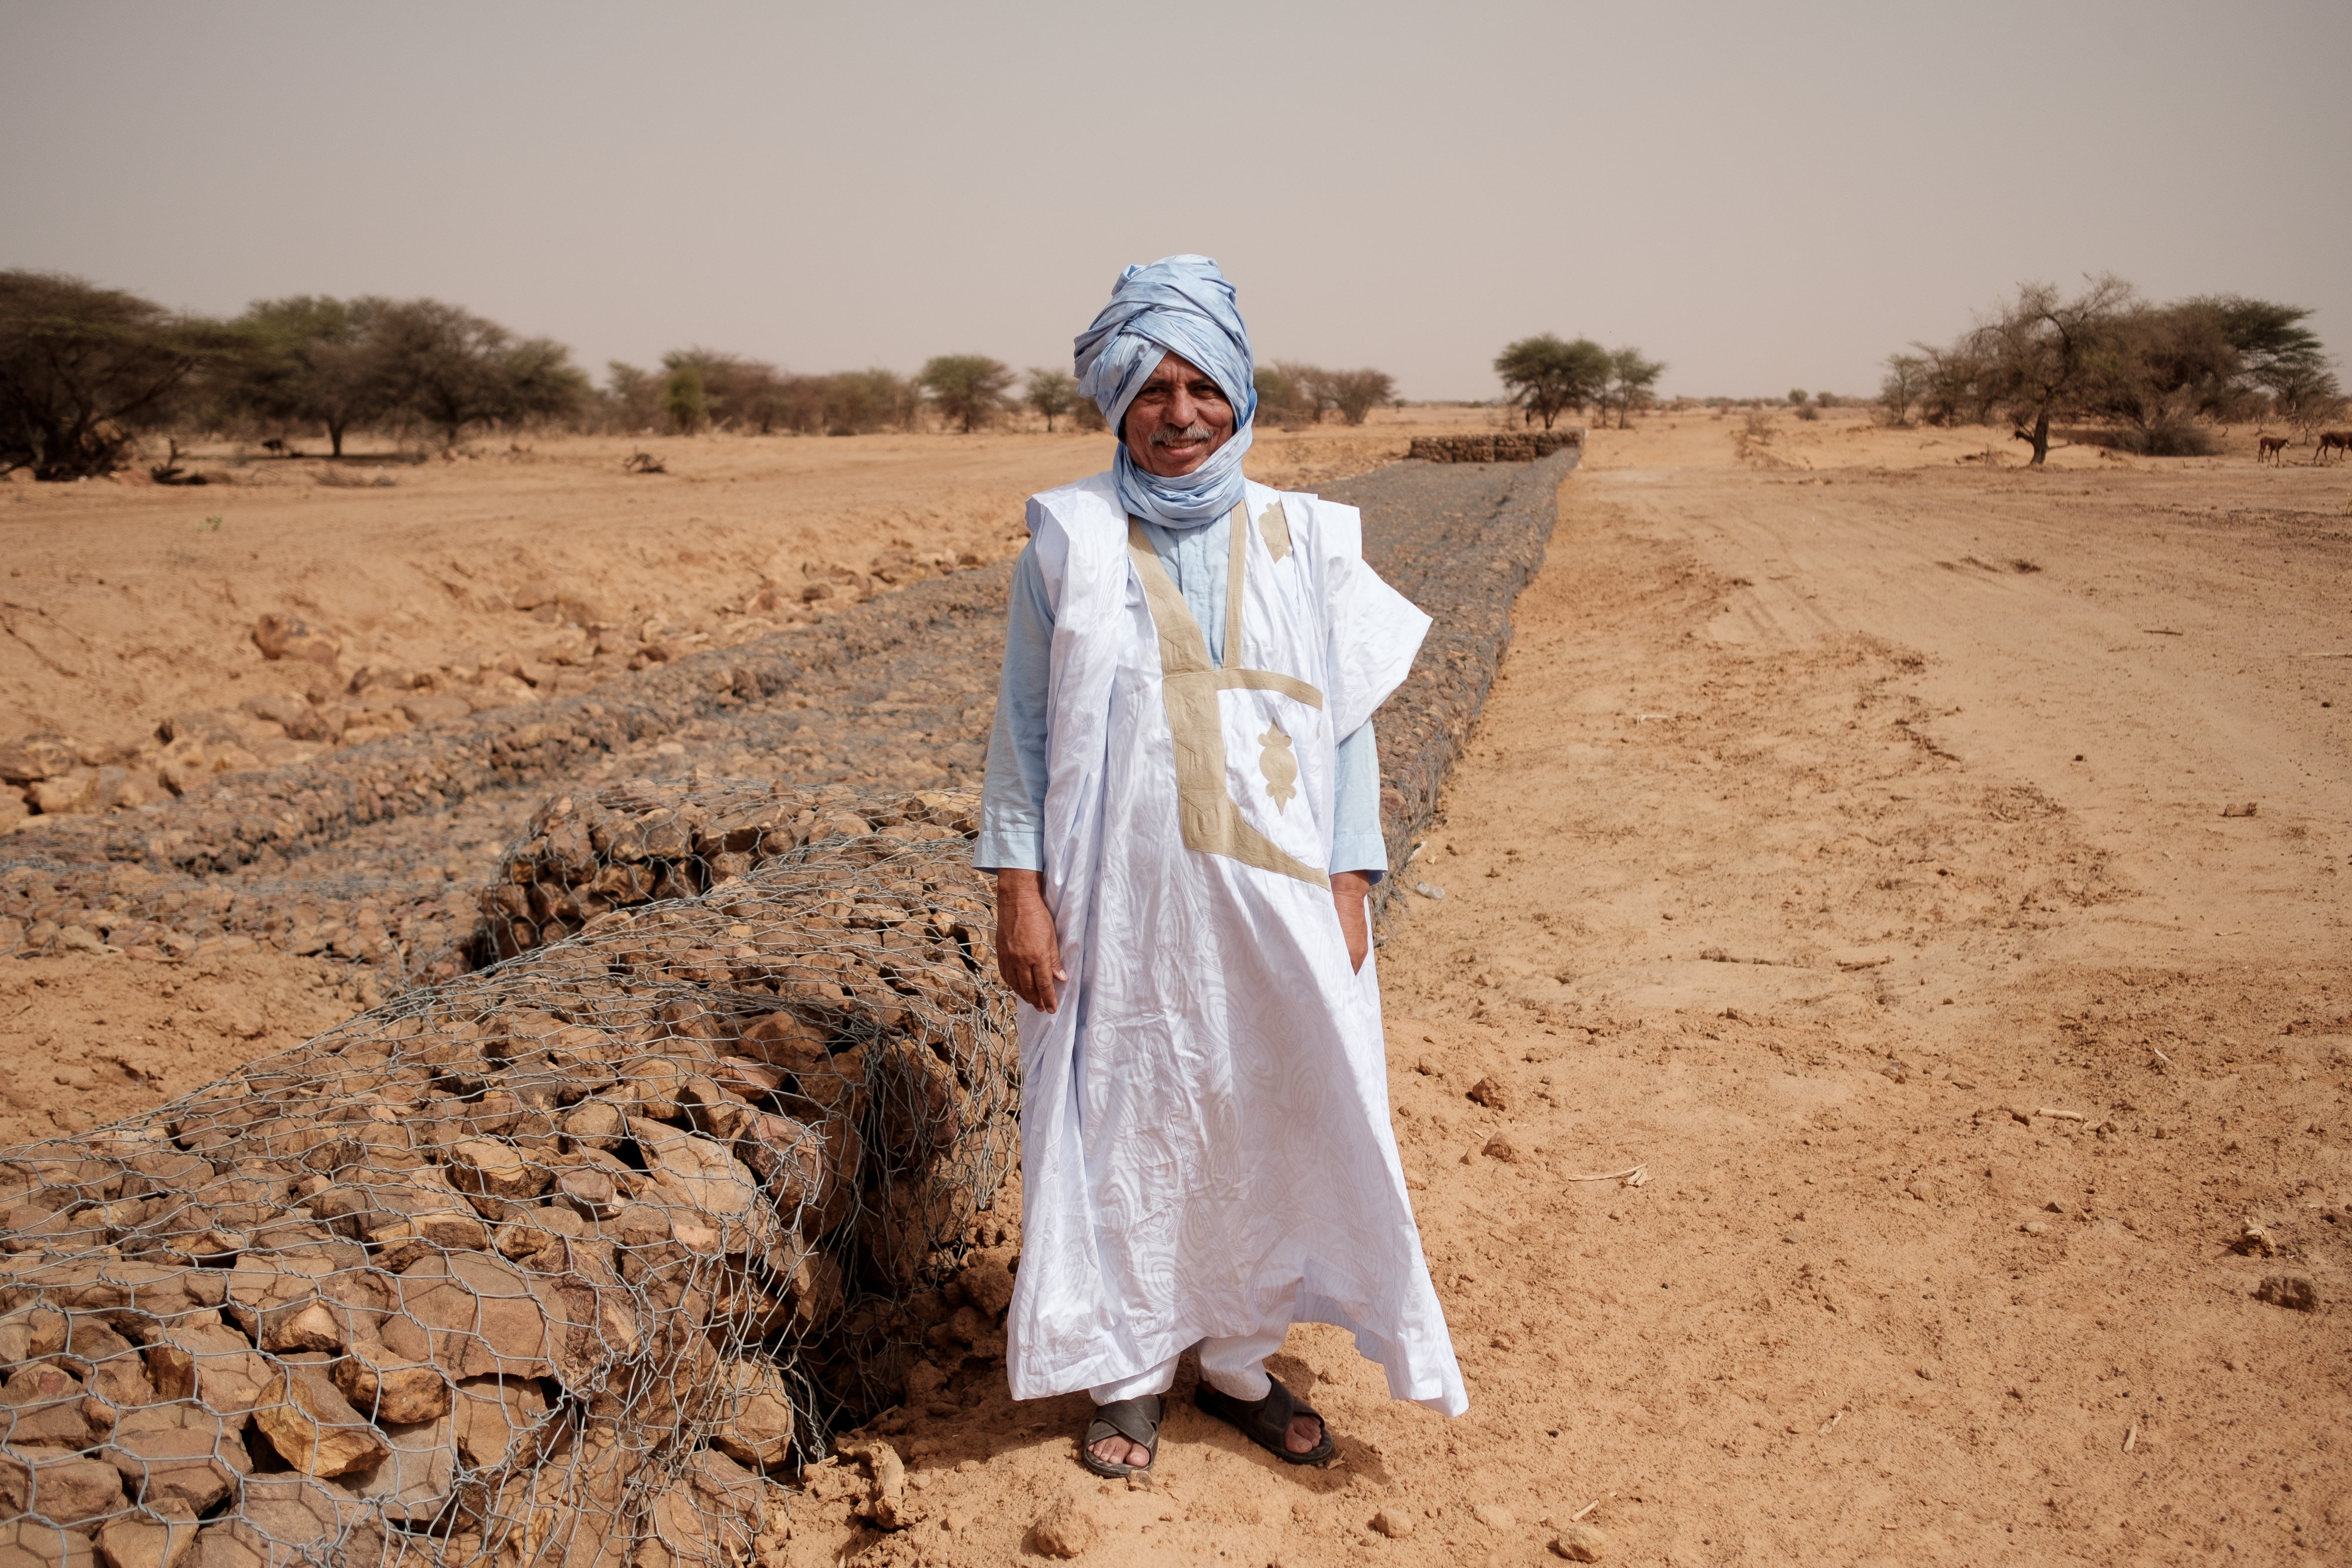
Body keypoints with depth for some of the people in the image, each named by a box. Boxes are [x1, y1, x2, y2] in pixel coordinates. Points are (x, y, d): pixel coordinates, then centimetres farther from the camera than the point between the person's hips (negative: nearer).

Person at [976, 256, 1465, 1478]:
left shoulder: (1302, 542, 3)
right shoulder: (1070, 541, 0)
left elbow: (1343, 724, 5)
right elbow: (1024, 723, 1)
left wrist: (1347, 887, -1)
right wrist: (1018, 888, -5)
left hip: (1272, 901, 2)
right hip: (1121, 899, -1)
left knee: (1274, 1124, 9)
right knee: (1121, 1126, 8)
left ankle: (1239, 1361, 30)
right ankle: (1126, 1374, 28)